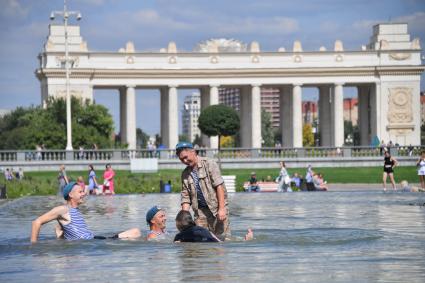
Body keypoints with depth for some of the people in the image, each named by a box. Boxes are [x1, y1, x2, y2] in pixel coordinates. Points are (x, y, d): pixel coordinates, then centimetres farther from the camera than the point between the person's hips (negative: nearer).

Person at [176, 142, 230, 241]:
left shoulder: (209, 164, -3)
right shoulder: (185, 174, 13)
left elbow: (219, 186, -10)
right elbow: (186, 198, 14)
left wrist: (221, 209, -17)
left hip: (217, 207, -5)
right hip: (201, 210, 5)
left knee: (222, 238, -9)